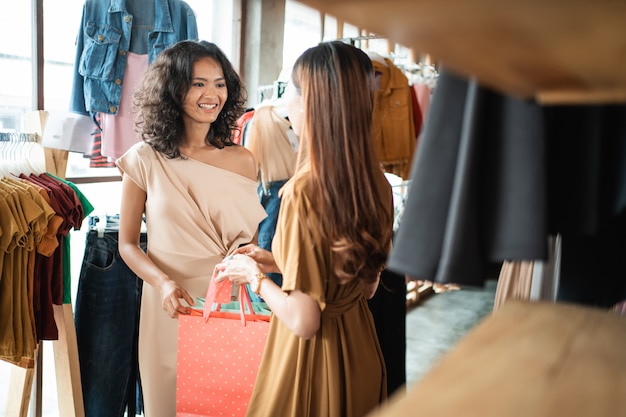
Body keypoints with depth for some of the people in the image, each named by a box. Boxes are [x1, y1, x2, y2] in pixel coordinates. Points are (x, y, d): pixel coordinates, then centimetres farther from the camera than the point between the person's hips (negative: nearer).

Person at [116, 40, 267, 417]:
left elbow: (250, 240, 10)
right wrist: (164, 283, -18)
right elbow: (128, 244, -1)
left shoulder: (242, 161, 1)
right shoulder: (144, 160, -4)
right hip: (170, 307, -1)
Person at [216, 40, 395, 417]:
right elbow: (367, 284, 8)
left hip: (312, 357, -6)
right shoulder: (377, 184, -6)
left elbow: (302, 320, -22)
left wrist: (254, 276, -5)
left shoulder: (306, 191, -25)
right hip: (361, 354, 6)